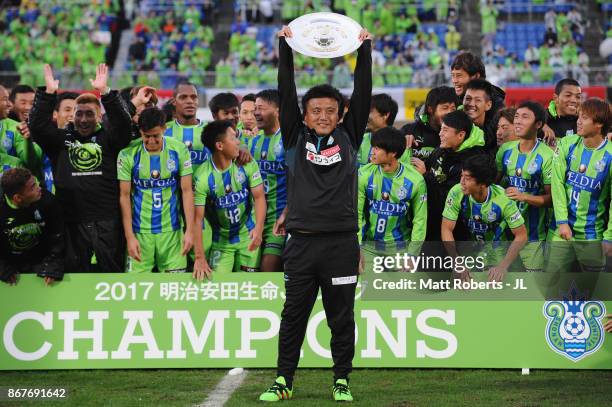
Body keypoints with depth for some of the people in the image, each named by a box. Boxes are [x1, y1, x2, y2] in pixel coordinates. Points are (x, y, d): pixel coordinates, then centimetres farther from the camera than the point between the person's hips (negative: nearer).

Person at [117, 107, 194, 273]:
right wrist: (130, 237, -6)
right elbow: (124, 196, -2)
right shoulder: (127, 154, -6)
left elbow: (187, 191, 1)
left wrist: (189, 230, -4)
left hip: (171, 229, 1)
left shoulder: (179, 150, -2)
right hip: (140, 231, -1)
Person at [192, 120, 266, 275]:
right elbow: (197, 218, -19)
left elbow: (259, 197, -10)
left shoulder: (247, 165, -11)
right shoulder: (202, 176, -19)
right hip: (220, 239, -2)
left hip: (248, 235, 2)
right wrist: (200, 257, -25)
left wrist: (259, 228, -29)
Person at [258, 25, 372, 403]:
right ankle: (284, 381, 9)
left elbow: (363, 94, 5)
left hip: (342, 241, 0)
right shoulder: (296, 138, 9)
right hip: (302, 241, 0)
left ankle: (342, 382, 13)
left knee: (342, 316, 6)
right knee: (294, 315, 4)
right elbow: (287, 93, 3)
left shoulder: (348, 137, 10)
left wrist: (364, 49, 1)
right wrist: (285, 47, -1)